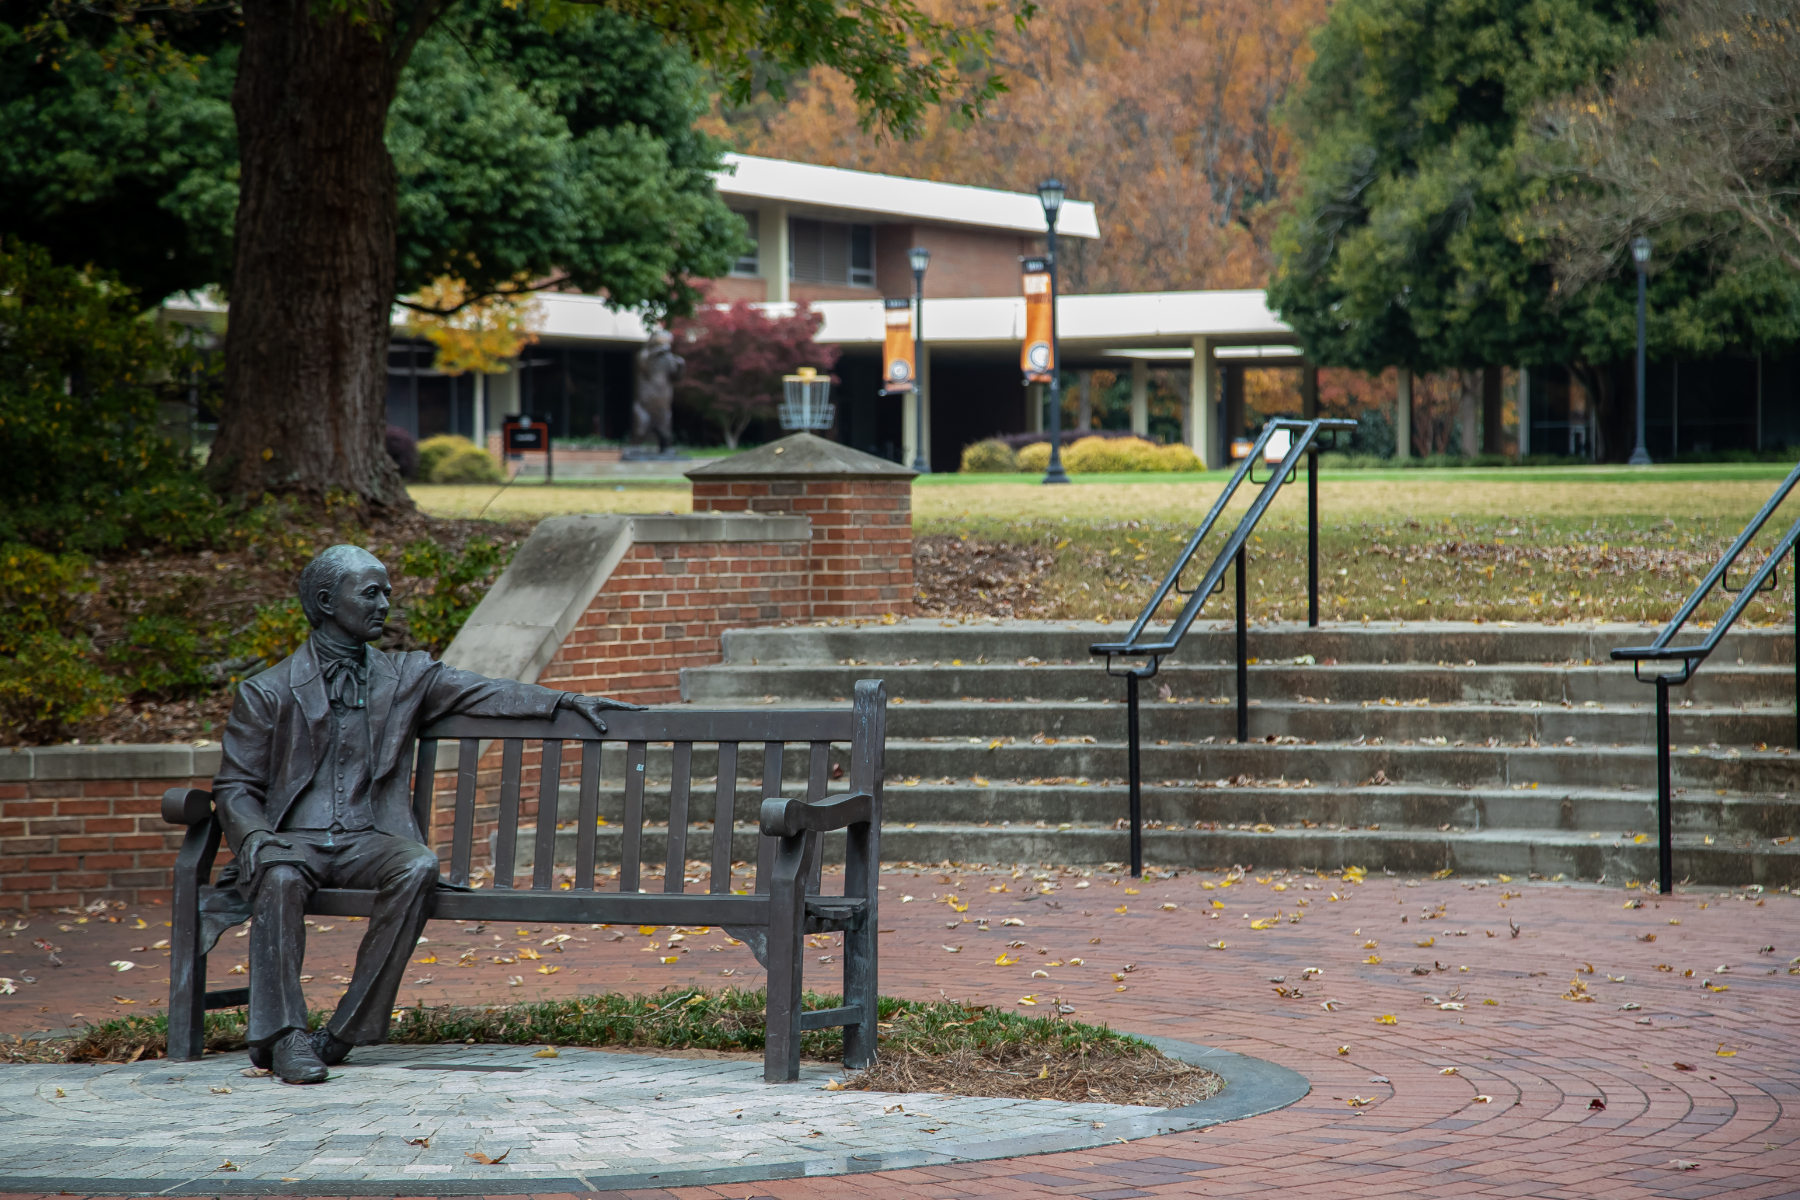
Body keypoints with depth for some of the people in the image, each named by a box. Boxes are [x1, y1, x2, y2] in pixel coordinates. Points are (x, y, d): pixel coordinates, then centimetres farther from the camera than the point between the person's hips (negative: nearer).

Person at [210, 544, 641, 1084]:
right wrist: (255, 836, -14)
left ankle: (346, 1032, -29)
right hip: (294, 839, -2)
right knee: (280, 879, -37)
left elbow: (486, 694, 9)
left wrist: (564, 701, -5)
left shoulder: (407, 677, 16)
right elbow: (236, 786, 7)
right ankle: (283, 1036, -36)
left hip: (370, 840, 2)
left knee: (418, 867, -32)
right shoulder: (267, 692, 8)